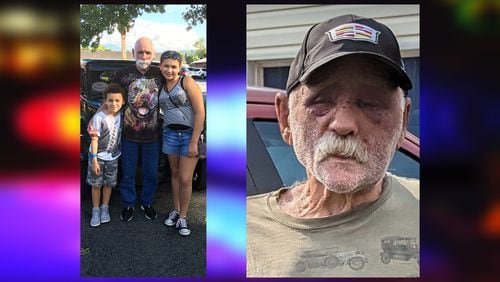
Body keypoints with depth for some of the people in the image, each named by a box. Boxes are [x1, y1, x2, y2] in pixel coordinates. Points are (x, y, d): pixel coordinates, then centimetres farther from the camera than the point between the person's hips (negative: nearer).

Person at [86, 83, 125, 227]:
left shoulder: (121, 116, -5)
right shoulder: (99, 118, -19)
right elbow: (94, 139, -17)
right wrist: (94, 159, -18)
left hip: (113, 157, 4)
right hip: (98, 156, -4)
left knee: (109, 183, 13)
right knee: (96, 184, 8)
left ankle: (105, 208, 29)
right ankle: (95, 211, 22)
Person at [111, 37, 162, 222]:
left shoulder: (160, 74, 0)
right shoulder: (122, 74, -4)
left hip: (152, 136, 1)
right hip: (129, 135, -1)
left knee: (151, 173, 14)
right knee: (128, 173, 12)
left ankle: (147, 203, 35)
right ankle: (128, 205, 32)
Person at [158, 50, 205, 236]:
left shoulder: (187, 82, -9)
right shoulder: (161, 86, 9)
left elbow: (200, 113, -13)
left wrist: (194, 141, -15)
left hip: (190, 134, -5)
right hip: (170, 134, 5)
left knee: (185, 179, -1)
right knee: (175, 174, 14)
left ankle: (183, 217, 15)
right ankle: (176, 210, 31)